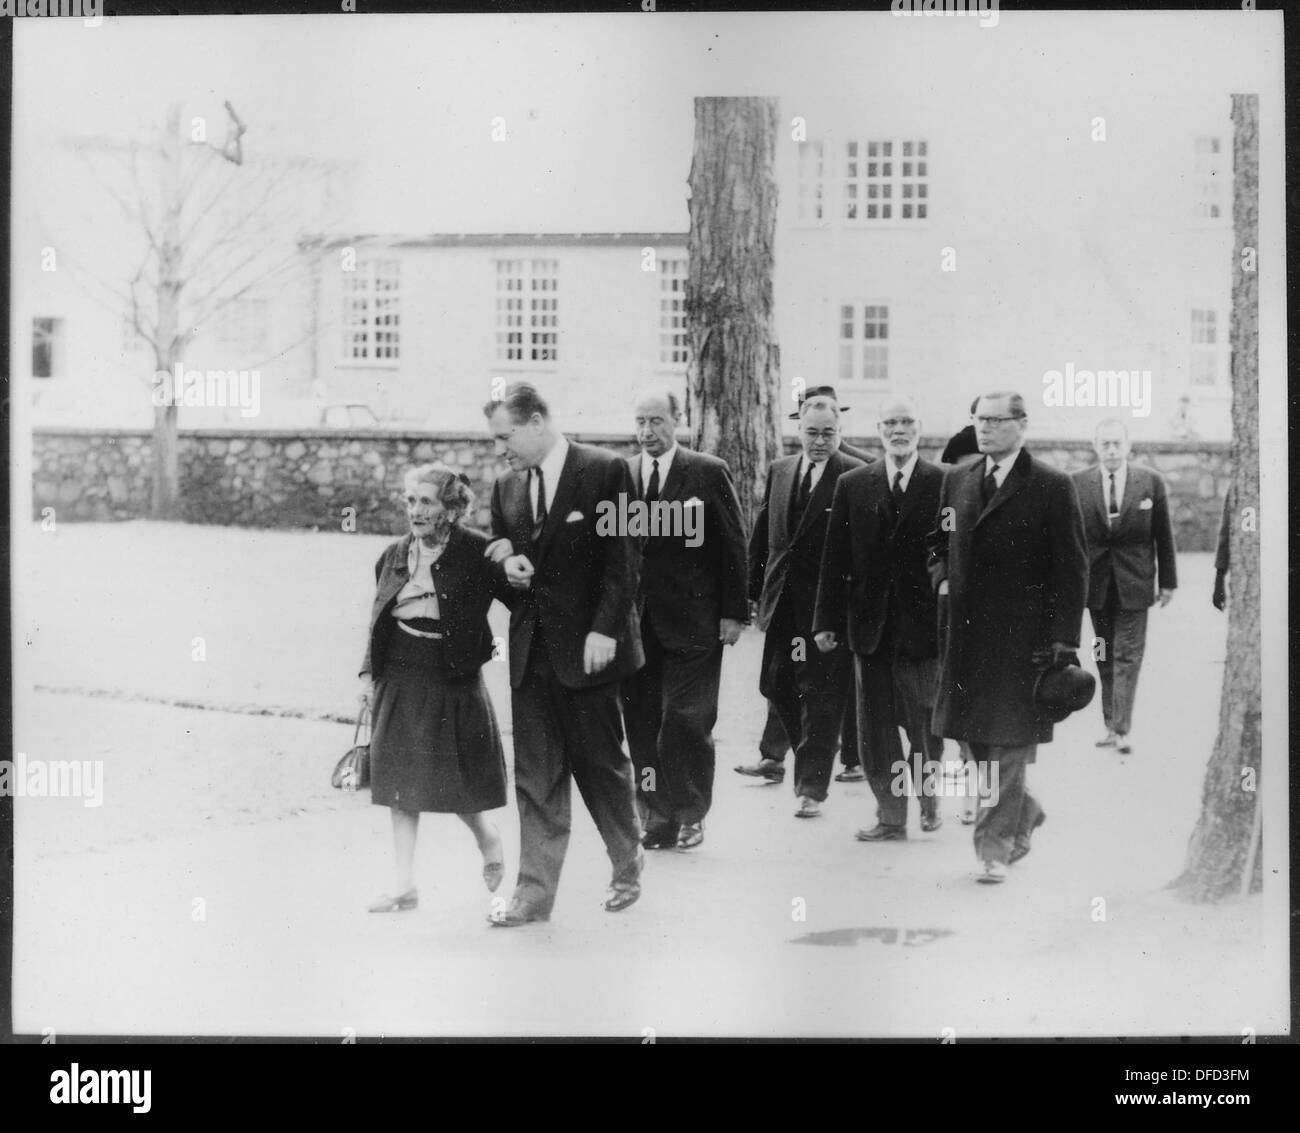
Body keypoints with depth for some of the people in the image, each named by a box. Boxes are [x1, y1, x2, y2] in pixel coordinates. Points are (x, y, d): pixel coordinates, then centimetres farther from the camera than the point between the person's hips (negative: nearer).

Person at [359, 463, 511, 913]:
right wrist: (368, 673, 10)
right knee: (401, 783, 3)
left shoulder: (478, 554, -9)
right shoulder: (394, 556, 7)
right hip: (399, 681, 4)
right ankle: (405, 886, 10)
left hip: (452, 683, -4)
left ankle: (488, 839, 33)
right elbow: (377, 620, 14)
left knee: (452, 781, 1)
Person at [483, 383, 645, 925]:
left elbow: (623, 556, -9)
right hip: (531, 651, 5)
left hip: (587, 646, -5)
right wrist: (506, 561, -1)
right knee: (534, 774, 4)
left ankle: (628, 868, 27)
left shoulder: (605, 471, -7)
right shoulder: (507, 486, 11)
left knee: (601, 762, 5)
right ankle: (534, 893, 7)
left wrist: (605, 630, -15)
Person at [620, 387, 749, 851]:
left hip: (692, 621, -3)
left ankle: (690, 815, 13)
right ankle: (657, 817, 14)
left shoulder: (709, 473, 0)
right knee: (642, 725, 4)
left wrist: (734, 613, -4)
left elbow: (733, 546, 1)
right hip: (635, 622, 3)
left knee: (688, 721, -2)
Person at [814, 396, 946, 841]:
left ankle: (928, 798, 31)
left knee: (925, 723, 7)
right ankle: (890, 816, 15)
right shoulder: (852, 485, 5)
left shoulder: (944, 484, -2)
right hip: (870, 628, 2)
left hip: (924, 625, -2)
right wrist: (827, 620, 1)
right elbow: (835, 559, 5)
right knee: (875, 729, 5)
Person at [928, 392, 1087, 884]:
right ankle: (1023, 812, 33)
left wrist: (1063, 639, -11)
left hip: (1023, 635, -5)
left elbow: (1072, 568, -6)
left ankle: (995, 845, 2)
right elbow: (938, 542, 24)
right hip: (966, 632, 6)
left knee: (1008, 743, -4)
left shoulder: (1052, 487, -5)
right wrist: (942, 579, 3)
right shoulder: (956, 479, 11)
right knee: (977, 738, 11)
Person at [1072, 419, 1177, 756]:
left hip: (1134, 582, -2)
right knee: (1105, 657, 9)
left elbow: (1163, 534, 3)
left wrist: (1167, 581, 4)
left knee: (1128, 656, -5)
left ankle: (1122, 729, -5)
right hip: (1095, 582, 2)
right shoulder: (1078, 484, 0)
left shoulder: (1151, 482, -2)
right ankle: (1111, 725, 16)